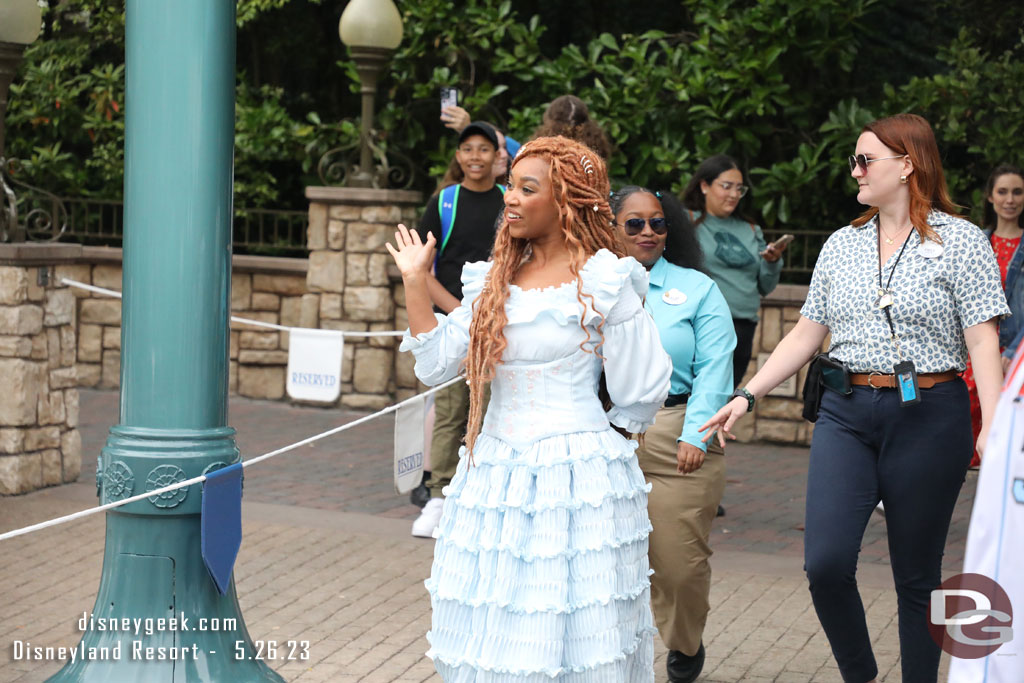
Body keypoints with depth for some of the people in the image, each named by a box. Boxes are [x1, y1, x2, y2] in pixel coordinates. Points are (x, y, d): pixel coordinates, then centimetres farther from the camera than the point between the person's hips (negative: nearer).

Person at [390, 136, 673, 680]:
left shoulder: (605, 284, -7)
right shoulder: (494, 280, 11)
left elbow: (637, 399, -4)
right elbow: (436, 364, 7)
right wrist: (415, 282, 6)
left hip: (576, 477, -6)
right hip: (493, 468, 6)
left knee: (569, 634, -3)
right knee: (491, 630, 9)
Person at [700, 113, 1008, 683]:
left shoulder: (961, 241, -1)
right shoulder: (841, 246, 13)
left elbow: (983, 342, -7)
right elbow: (806, 335, 16)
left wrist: (992, 430, -16)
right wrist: (748, 395, 9)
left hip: (929, 416, -4)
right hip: (847, 415, 4)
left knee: (917, 575, 4)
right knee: (826, 563, -9)